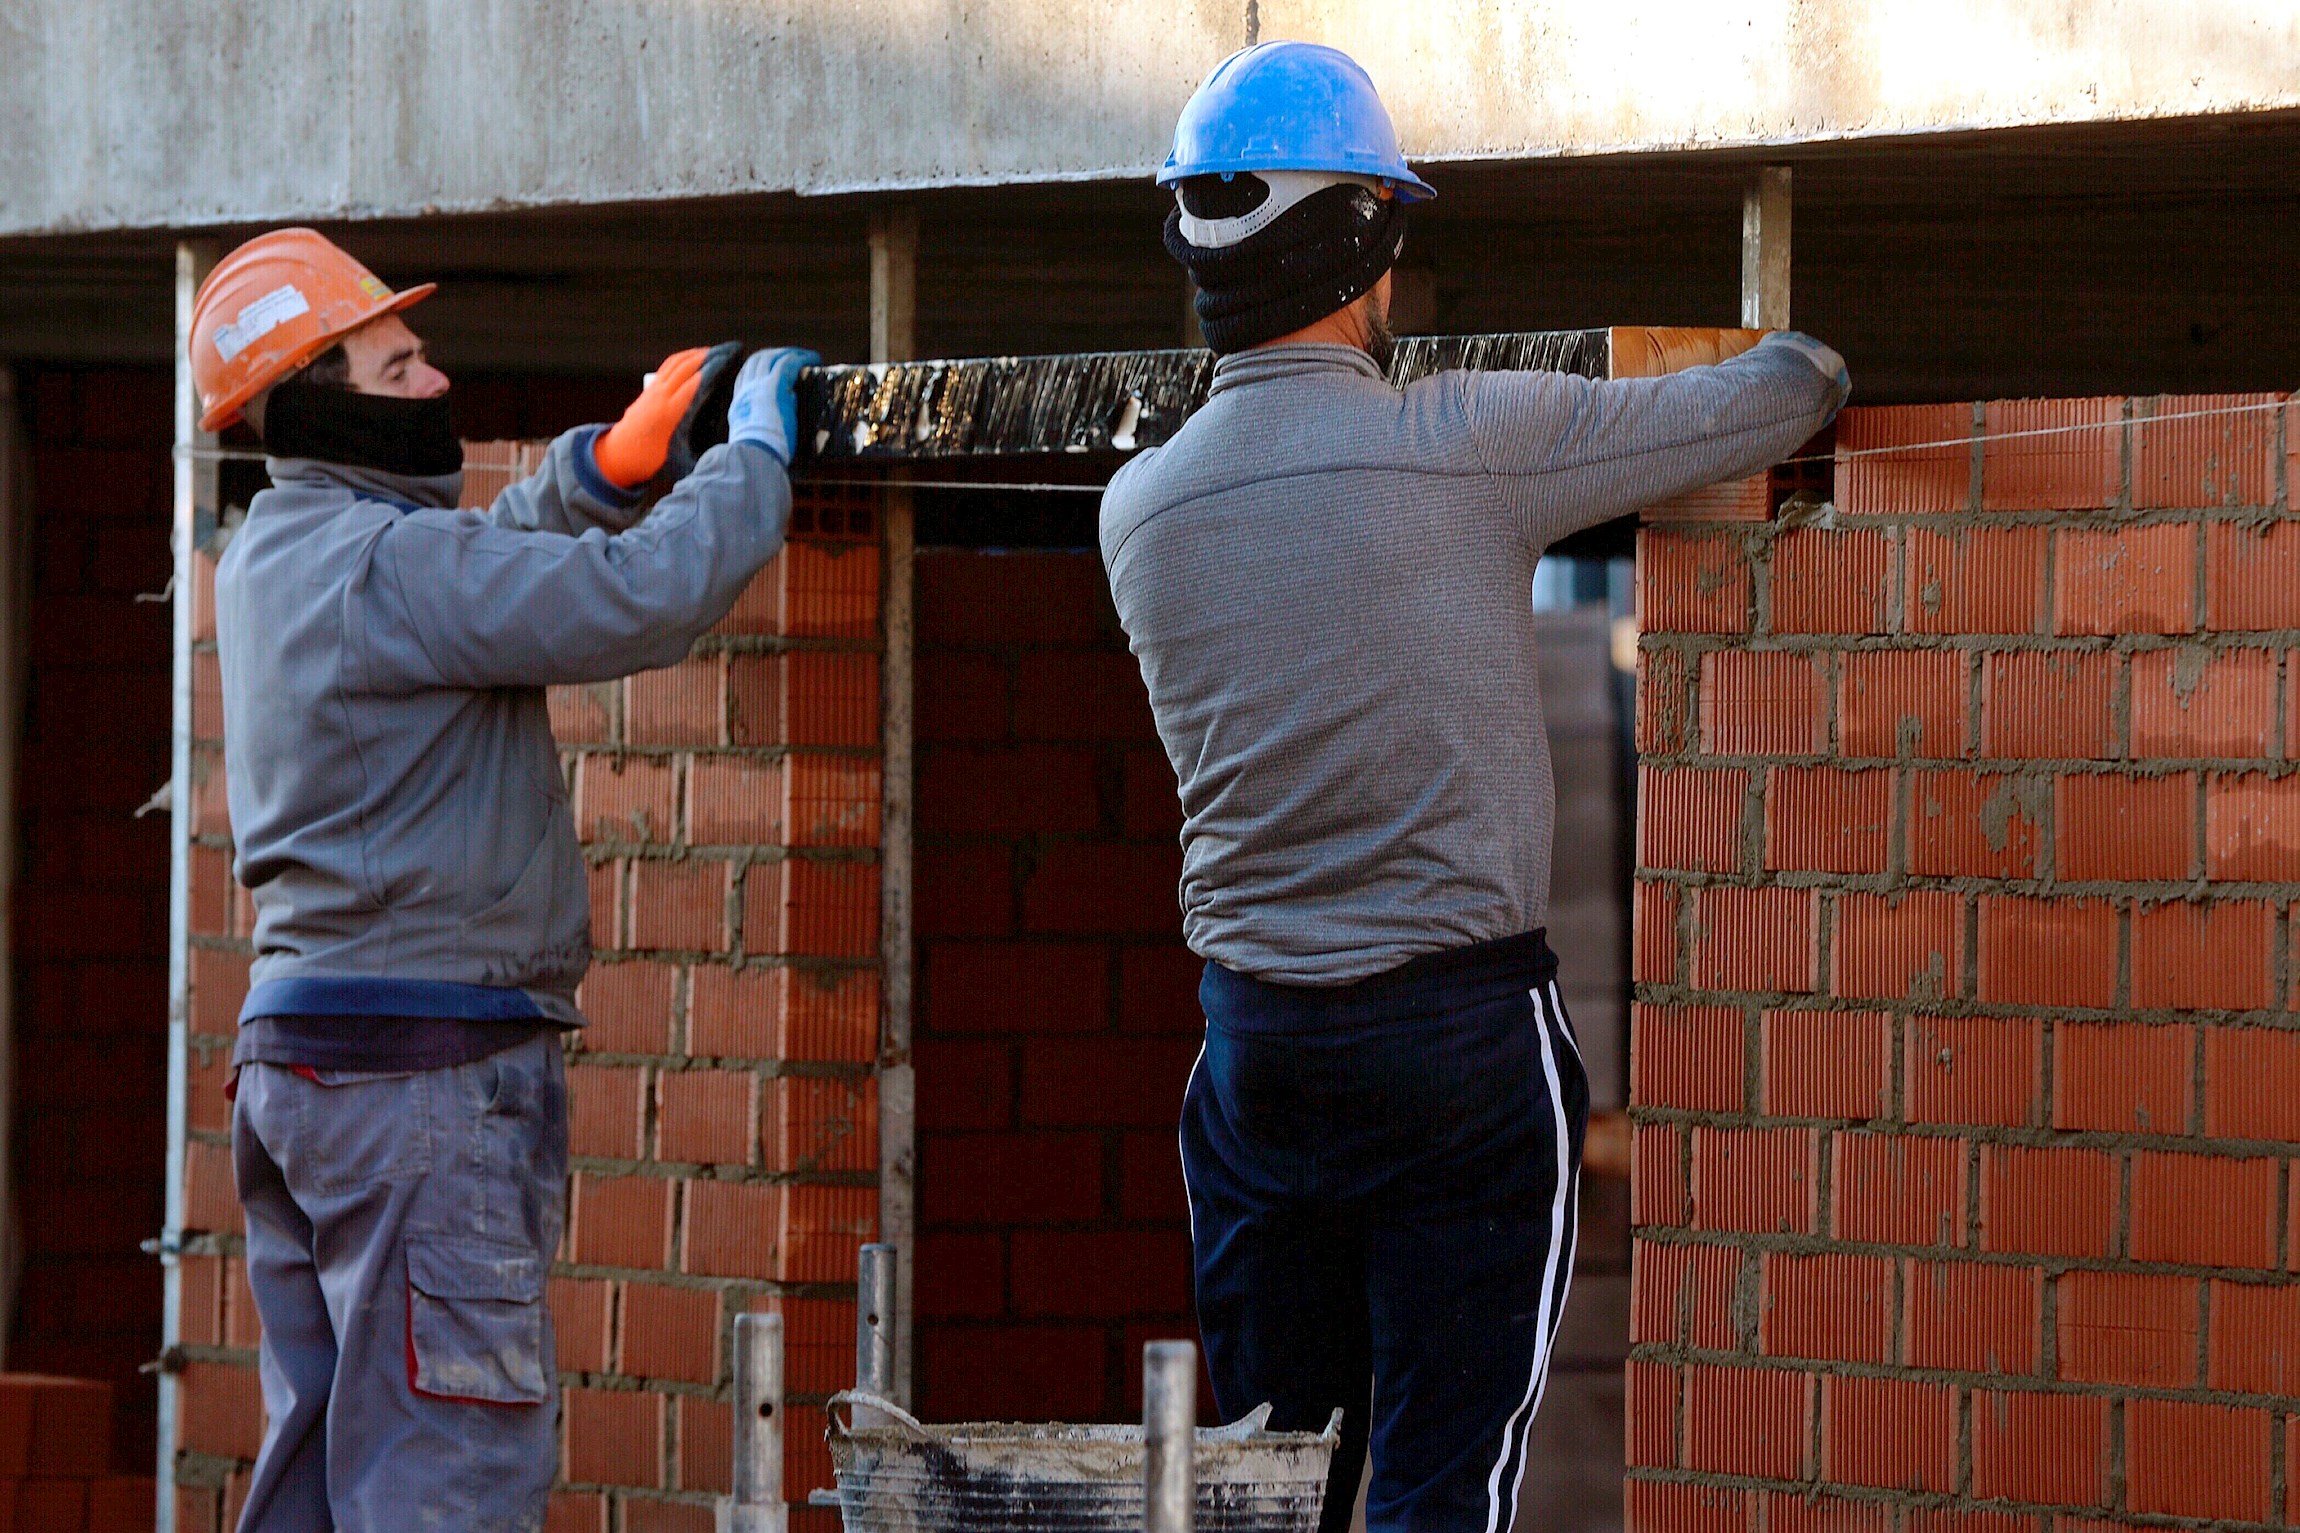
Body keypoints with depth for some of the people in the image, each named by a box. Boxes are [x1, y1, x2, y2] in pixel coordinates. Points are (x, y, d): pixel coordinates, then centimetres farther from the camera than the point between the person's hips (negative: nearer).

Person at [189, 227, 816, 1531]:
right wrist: (757, 455, -9)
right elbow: (633, 603, -24)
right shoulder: (384, 563, -17)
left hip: (297, 1054, 10)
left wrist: (614, 465, 9)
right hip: (425, 1073, -10)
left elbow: (490, 557, 26)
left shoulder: (277, 556, 13)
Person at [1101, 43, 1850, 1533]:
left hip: (1251, 1033, 5)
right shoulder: (1465, 448, -11)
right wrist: (1818, 363, 23)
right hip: (1459, 1024, -5)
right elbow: (1755, 406, -1)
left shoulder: (1140, 507, 3)